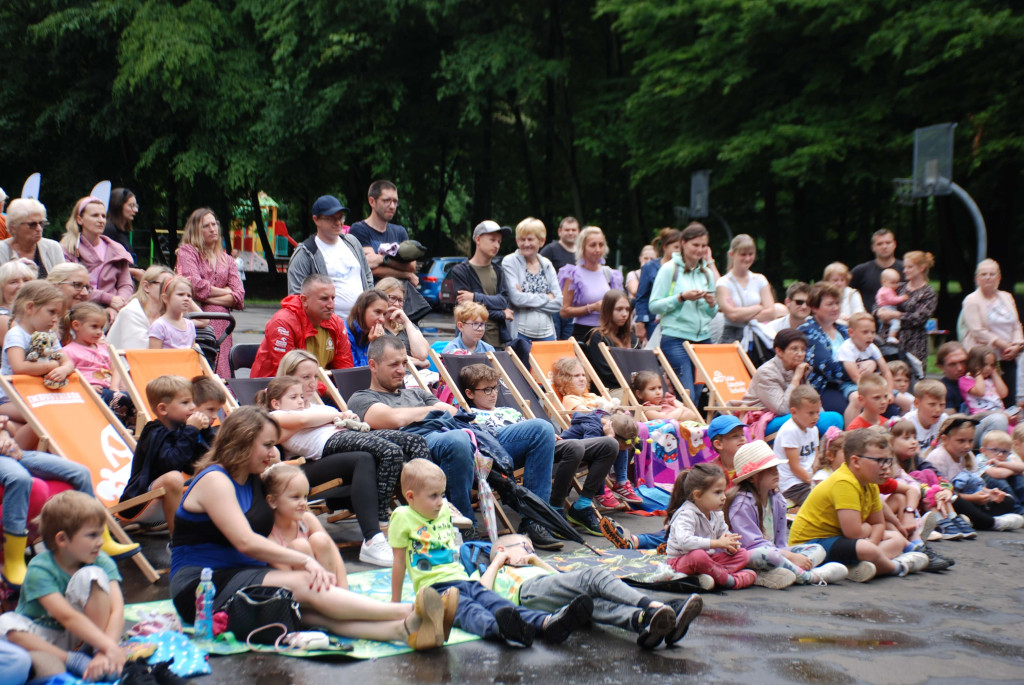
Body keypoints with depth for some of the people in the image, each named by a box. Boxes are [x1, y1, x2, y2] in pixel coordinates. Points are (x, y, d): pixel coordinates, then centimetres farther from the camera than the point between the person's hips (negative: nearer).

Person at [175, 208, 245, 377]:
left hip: (220, 327, 4)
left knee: (221, 376, -7)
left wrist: (208, 298, -5)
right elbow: (196, 286, -9)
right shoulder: (186, 252, 7)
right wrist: (225, 291, 4)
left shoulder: (227, 260, 20)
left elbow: (239, 298, 7)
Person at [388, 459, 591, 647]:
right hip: (435, 586, -6)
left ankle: (547, 622, -46)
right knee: (467, 611, -36)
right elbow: (399, 562, 4)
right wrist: (395, 602, 9)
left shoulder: (444, 511, 19)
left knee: (496, 603, -20)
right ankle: (500, 628, -69)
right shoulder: (403, 518, 0)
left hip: (462, 579, 6)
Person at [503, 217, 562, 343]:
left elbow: (559, 303, 3)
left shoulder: (547, 265, 11)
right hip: (519, 334, -4)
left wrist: (528, 299, -9)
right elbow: (516, 298, -14)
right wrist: (547, 298, -5)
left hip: (546, 334, 4)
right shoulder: (509, 262, -1)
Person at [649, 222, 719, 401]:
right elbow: (654, 306, -6)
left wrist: (712, 304, -2)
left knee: (699, 394, 3)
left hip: (703, 338, 5)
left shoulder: (707, 273, 15)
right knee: (687, 397, -14)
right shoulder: (670, 269, -1)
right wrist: (681, 298, -16)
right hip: (676, 339, -5)